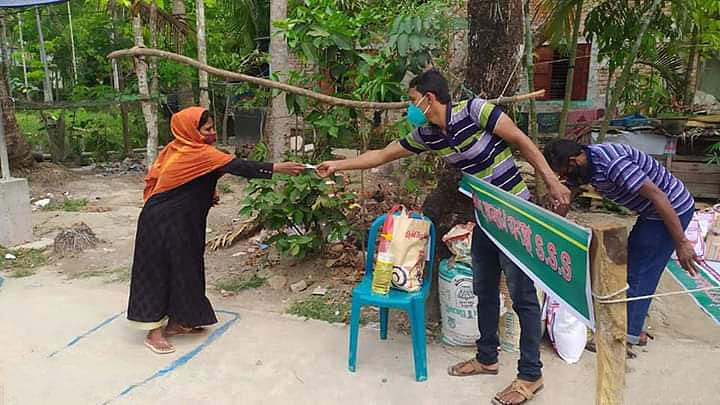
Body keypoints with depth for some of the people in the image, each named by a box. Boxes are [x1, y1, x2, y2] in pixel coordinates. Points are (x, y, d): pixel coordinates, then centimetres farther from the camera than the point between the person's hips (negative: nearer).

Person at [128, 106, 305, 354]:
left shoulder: (177, 150, 8)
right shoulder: (199, 153, -19)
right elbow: (237, 167, -27)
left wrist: (206, 197, 7)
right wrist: (277, 168, -28)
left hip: (179, 222, 9)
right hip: (165, 224, -9)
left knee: (180, 269, 15)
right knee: (161, 273, -1)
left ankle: (174, 323, 27)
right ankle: (154, 332, 10)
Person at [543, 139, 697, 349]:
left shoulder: (611, 163, -31)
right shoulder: (583, 165, -2)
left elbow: (658, 196, -29)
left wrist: (681, 243, -23)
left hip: (672, 209, -10)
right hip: (651, 212, 10)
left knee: (640, 271, -3)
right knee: (630, 263, 17)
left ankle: (631, 333, 9)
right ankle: (631, 323, 30)